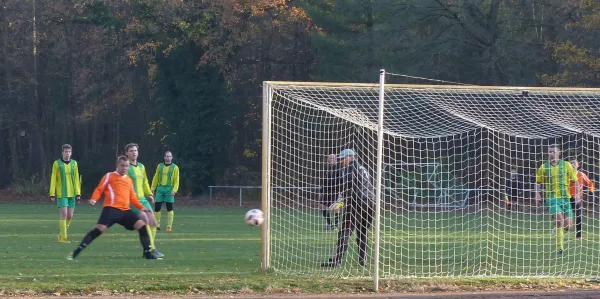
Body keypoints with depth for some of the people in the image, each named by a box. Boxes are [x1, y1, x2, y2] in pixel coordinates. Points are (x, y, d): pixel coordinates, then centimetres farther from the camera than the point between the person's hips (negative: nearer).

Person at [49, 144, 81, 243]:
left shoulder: (74, 163, 9)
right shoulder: (57, 164, -1)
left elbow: (76, 179, 11)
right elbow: (53, 179, -2)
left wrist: (78, 193, 4)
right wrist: (52, 194, -7)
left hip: (71, 194, 4)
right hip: (61, 194, -4)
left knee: (70, 216, 5)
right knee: (64, 215, -11)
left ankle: (62, 234, 21)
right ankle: (63, 237, -8)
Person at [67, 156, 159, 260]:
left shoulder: (129, 180, 23)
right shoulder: (109, 176, 6)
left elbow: (132, 198, 27)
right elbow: (99, 189, 2)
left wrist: (141, 207, 15)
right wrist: (94, 199, -17)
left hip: (125, 211, 6)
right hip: (111, 209, -6)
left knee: (142, 226, -6)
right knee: (99, 229, -19)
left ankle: (148, 253, 2)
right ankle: (76, 252, -17)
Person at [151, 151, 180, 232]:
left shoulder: (174, 167, 2)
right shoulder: (160, 166, 11)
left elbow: (176, 180, -2)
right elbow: (156, 178, 13)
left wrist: (174, 190, -13)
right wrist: (152, 188, 8)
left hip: (169, 189, -3)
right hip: (160, 188, 3)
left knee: (169, 208, -4)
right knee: (157, 207, -1)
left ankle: (169, 226, 0)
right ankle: (157, 225, 9)